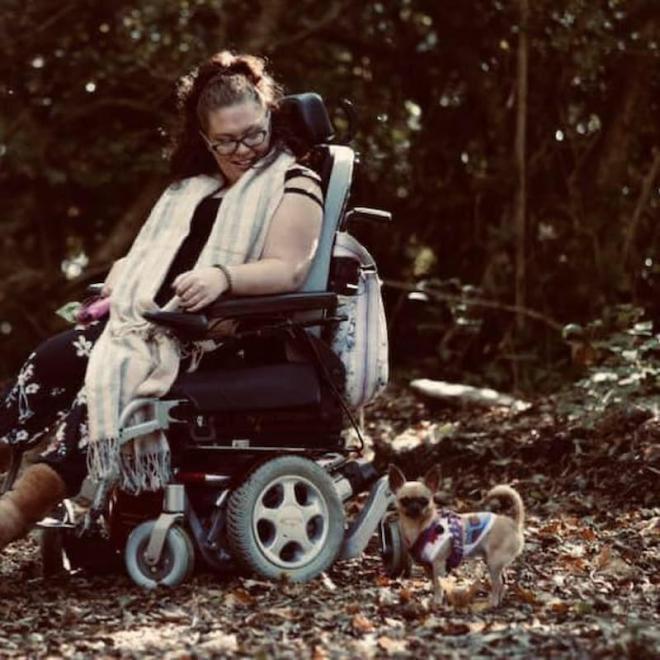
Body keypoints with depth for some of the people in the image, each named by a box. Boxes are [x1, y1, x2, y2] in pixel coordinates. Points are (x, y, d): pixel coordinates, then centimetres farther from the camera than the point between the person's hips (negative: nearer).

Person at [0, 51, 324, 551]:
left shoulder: (292, 186, 0)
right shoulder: (193, 186, 23)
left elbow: (288, 269, -14)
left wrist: (222, 277, -31)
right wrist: (125, 273, 10)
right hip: (147, 319, 8)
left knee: (110, 376, -27)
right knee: (51, 360, -11)